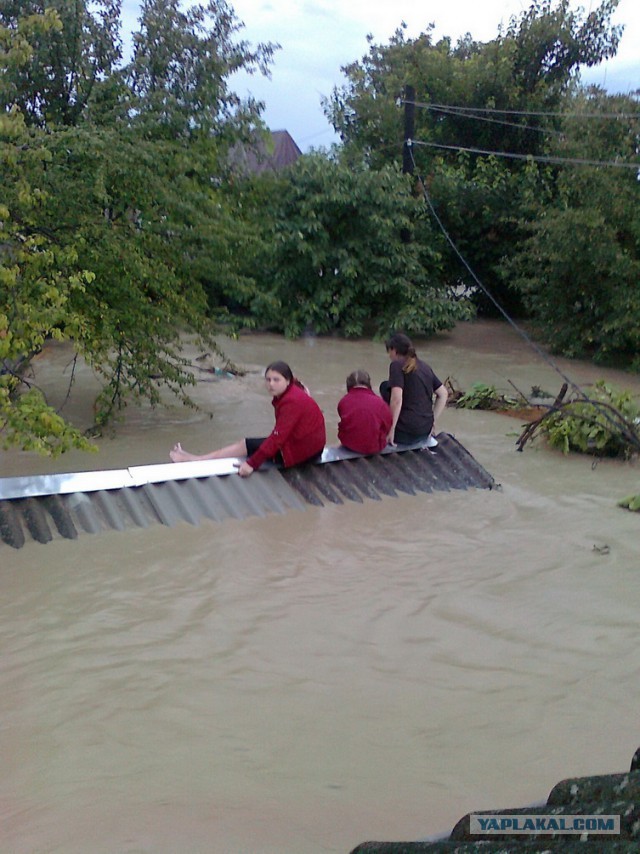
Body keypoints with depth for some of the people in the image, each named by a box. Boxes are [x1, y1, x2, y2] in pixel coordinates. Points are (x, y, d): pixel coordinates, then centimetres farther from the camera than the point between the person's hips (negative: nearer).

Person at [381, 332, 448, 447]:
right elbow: (443, 394, 15)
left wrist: (391, 429, -14)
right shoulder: (424, 366, 13)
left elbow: (397, 399, -20)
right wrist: (433, 420, 17)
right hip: (426, 429, 6)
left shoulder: (397, 365, -8)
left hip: (406, 431, -6)